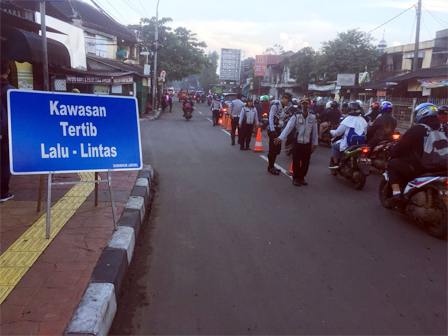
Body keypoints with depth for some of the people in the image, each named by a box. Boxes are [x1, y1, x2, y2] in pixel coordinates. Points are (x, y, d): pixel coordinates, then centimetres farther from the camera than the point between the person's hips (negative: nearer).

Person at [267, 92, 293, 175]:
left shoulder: (283, 107, 15)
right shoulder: (275, 105, -10)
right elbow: (271, 118, -15)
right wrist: (272, 131, -20)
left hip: (279, 130, 8)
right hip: (273, 130, -8)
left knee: (277, 149, 11)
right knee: (272, 149, -4)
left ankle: (272, 166, 22)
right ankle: (270, 167, 5)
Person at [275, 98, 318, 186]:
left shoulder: (313, 116, 1)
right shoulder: (296, 116, -5)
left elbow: (315, 131, 6)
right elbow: (288, 127, -13)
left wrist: (315, 143, 9)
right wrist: (281, 138, -23)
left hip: (307, 143, 2)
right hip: (297, 142, -2)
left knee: (306, 162, 7)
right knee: (296, 161, 1)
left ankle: (302, 177, 24)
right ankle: (295, 178, 17)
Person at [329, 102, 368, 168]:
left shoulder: (348, 120, -11)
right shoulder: (363, 120, 6)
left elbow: (338, 132, -6)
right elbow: (365, 133, 15)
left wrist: (331, 131, 14)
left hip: (348, 145, -6)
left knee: (335, 145, 17)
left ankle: (335, 163, 12)